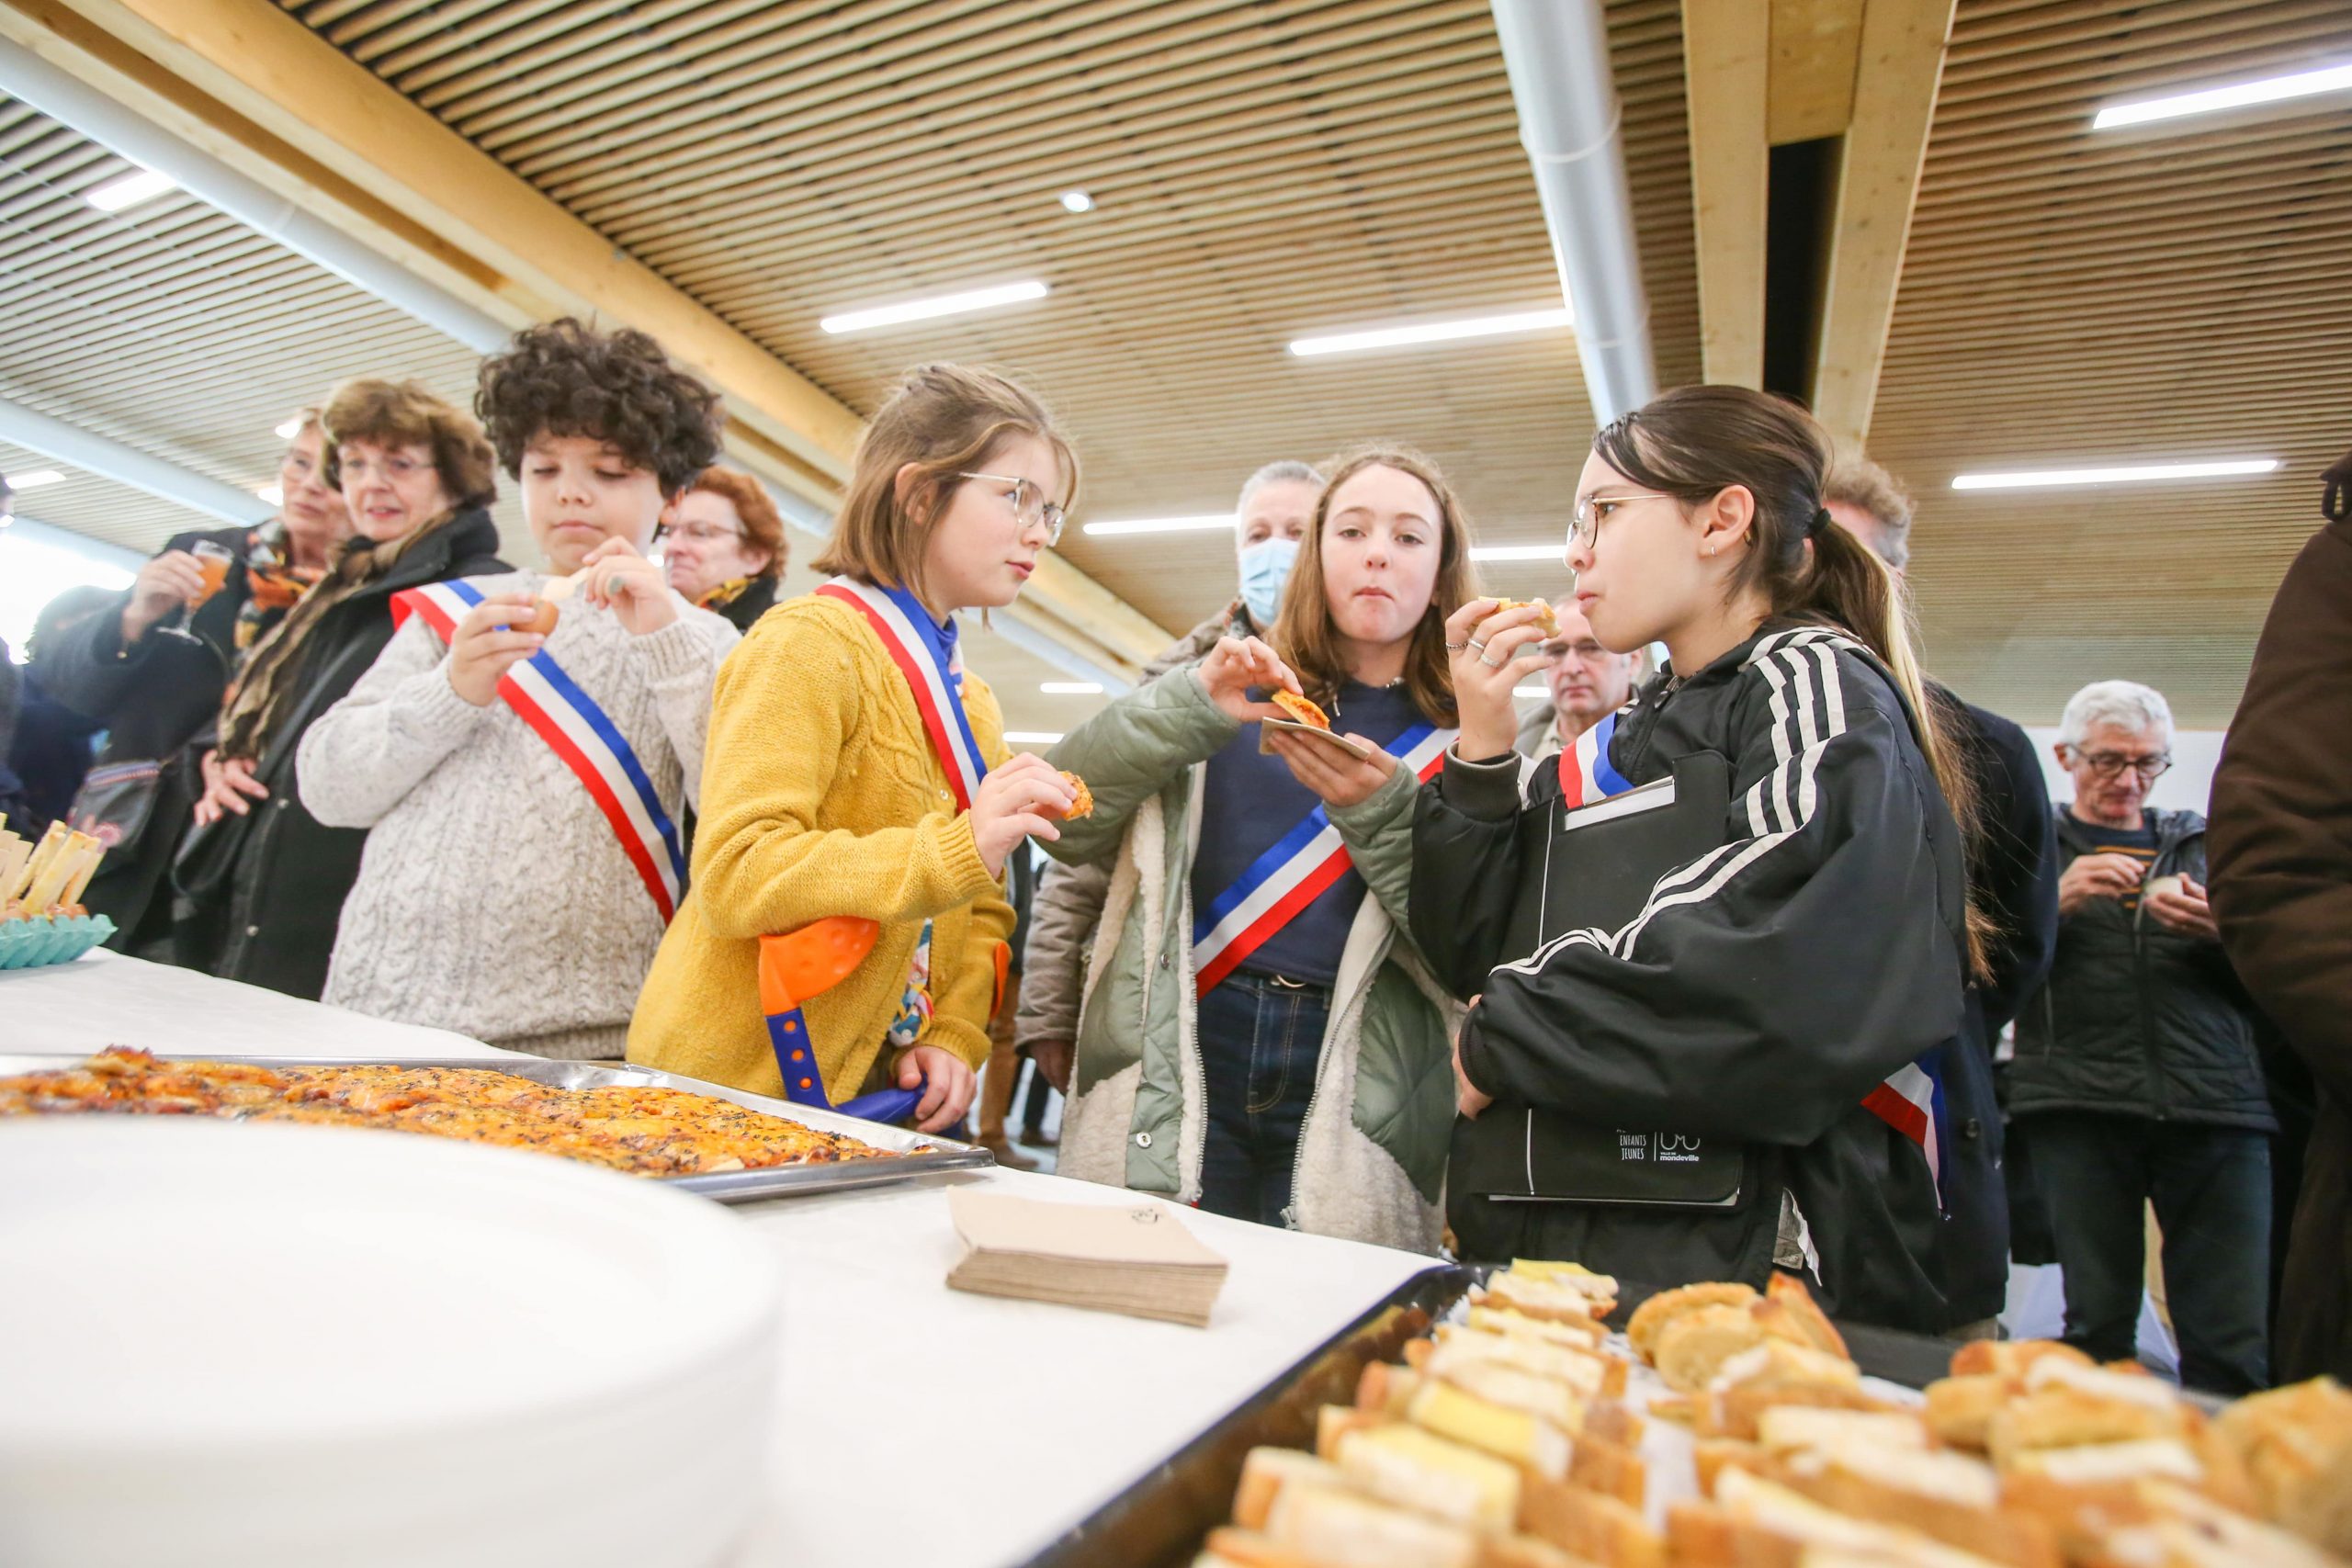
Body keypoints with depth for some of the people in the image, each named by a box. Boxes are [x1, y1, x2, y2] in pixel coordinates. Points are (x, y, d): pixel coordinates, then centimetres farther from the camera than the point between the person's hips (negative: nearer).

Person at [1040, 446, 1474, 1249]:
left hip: (1353, 1088, 0)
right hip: (1175, 1062, 1)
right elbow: (1066, 823, 2)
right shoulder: (1235, 684, 11)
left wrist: (1382, 812, -15)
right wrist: (1187, 709, -11)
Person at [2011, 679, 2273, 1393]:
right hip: (2079, 1107, -2)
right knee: (2095, 1328, 1)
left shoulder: (2204, 846, 21)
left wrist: (2222, 933, -3)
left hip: (2214, 1102, 2)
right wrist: (2054, 902, -11)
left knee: (2235, 1343, -2)